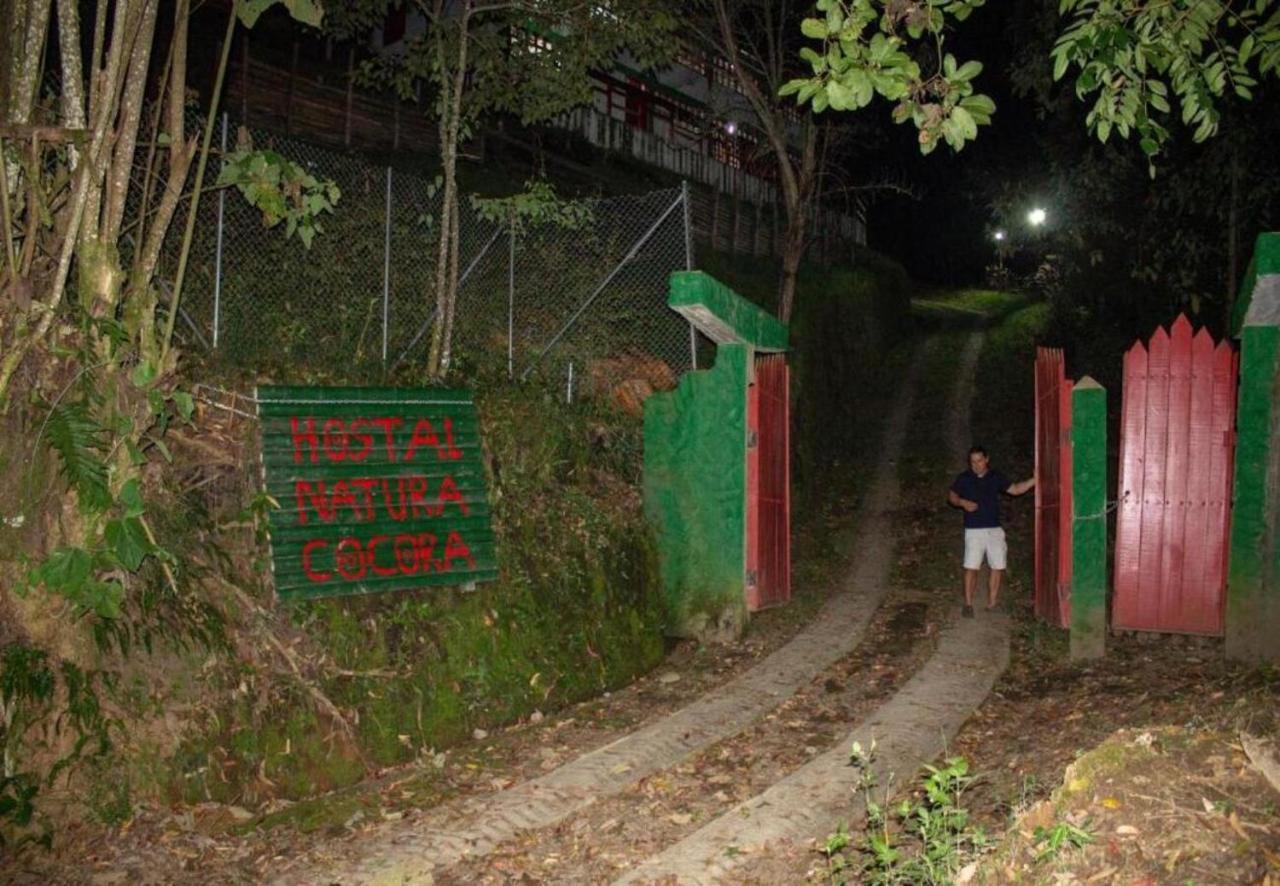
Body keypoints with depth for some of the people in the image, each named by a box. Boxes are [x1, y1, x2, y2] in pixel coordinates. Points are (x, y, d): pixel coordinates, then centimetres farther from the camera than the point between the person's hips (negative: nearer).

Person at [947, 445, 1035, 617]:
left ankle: (991, 604, 13)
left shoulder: (996, 477, 6)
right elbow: (951, 497, 8)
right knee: (971, 567, -9)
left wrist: (1034, 480, -1)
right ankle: (968, 604, -1)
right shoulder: (964, 479, 1)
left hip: (995, 530, 3)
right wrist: (962, 502, -12)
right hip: (974, 530, -3)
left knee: (998, 567, 3)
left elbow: (1015, 489, 11)